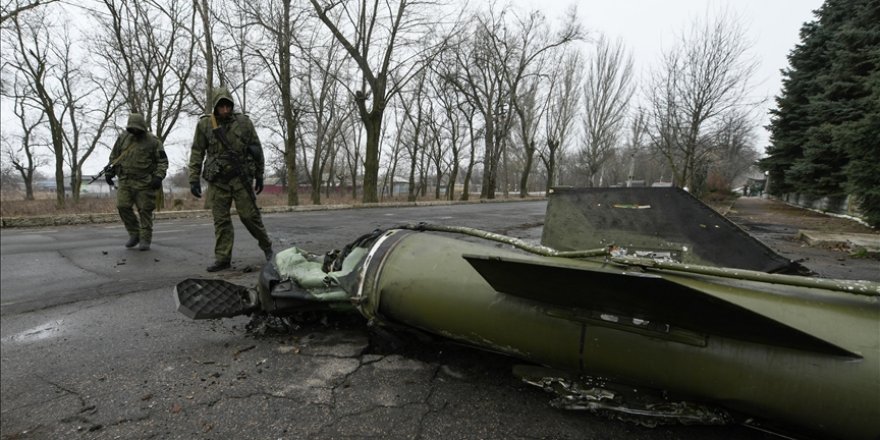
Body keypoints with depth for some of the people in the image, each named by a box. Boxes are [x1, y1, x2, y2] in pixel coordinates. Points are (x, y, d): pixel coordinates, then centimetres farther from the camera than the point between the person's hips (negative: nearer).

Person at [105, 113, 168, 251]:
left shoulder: (153, 141, -2)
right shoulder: (123, 138, 9)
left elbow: (162, 161, -3)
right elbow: (114, 156, 18)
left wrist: (158, 176, -15)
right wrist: (109, 172, 8)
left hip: (145, 183, -4)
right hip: (125, 181, 4)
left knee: (145, 211, -1)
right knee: (122, 206, -4)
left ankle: (145, 240, 8)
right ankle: (134, 234, 13)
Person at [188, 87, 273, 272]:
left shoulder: (244, 122, 1)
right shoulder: (204, 124, 2)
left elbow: (257, 150, 7)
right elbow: (197, 153, 5)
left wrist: (259, 176, 7)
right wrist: (194, 179, -1)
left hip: (241, 178, -1)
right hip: (217, 180, 1)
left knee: (250, 215, -1)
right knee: (221, 220, 3)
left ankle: (266, 246, 18)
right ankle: (222, 258, 9)